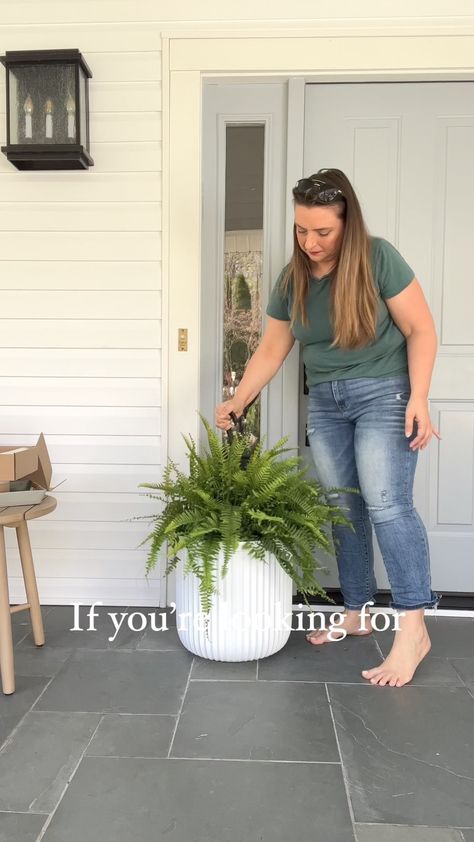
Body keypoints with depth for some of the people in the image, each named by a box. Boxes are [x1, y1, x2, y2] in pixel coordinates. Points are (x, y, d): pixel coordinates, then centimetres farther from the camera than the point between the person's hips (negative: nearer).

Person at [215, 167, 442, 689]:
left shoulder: (378, 258, -10)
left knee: (386, 503, -16)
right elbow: (271, 351, 9)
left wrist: (418, 399, -18)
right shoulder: (291, 280, 5)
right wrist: (236, 402, 2)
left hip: (384, 393, -5)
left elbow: (420, 330, -9)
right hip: (324, 403, 5)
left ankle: (413, 627, -7)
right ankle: (357, 613, 20)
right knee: (343, 509, 7)